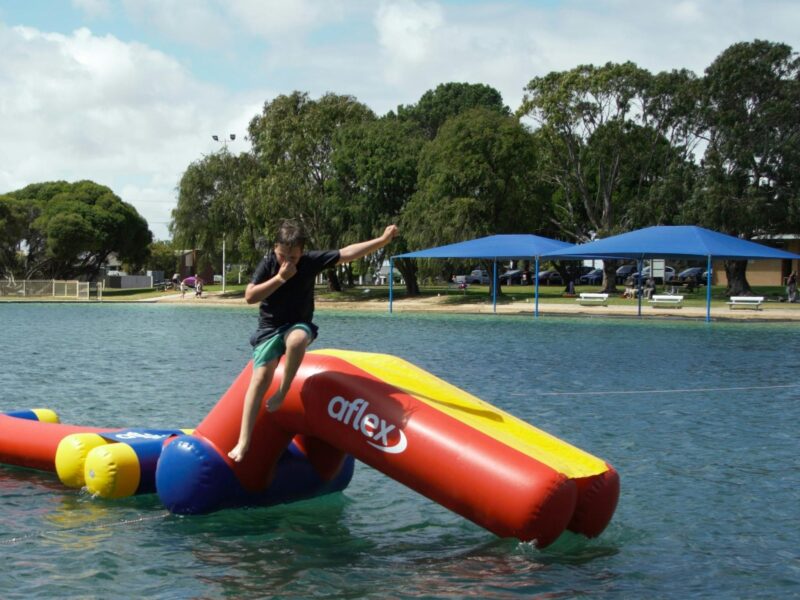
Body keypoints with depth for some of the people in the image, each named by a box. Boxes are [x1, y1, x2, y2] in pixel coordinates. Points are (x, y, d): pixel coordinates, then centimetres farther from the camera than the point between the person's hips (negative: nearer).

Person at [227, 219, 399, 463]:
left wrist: (383, 240, -12)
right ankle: (244, 441, -21)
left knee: (297, 339, -39)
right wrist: (280, 278, -23)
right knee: (261, 377, -19)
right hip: (269, 327, 0)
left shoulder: (312, 260, -6)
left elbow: (348, 253, -7)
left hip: (299, 325, 0)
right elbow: (250, 297, -17)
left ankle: (282, 393, -19)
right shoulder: (268, 264, -8)